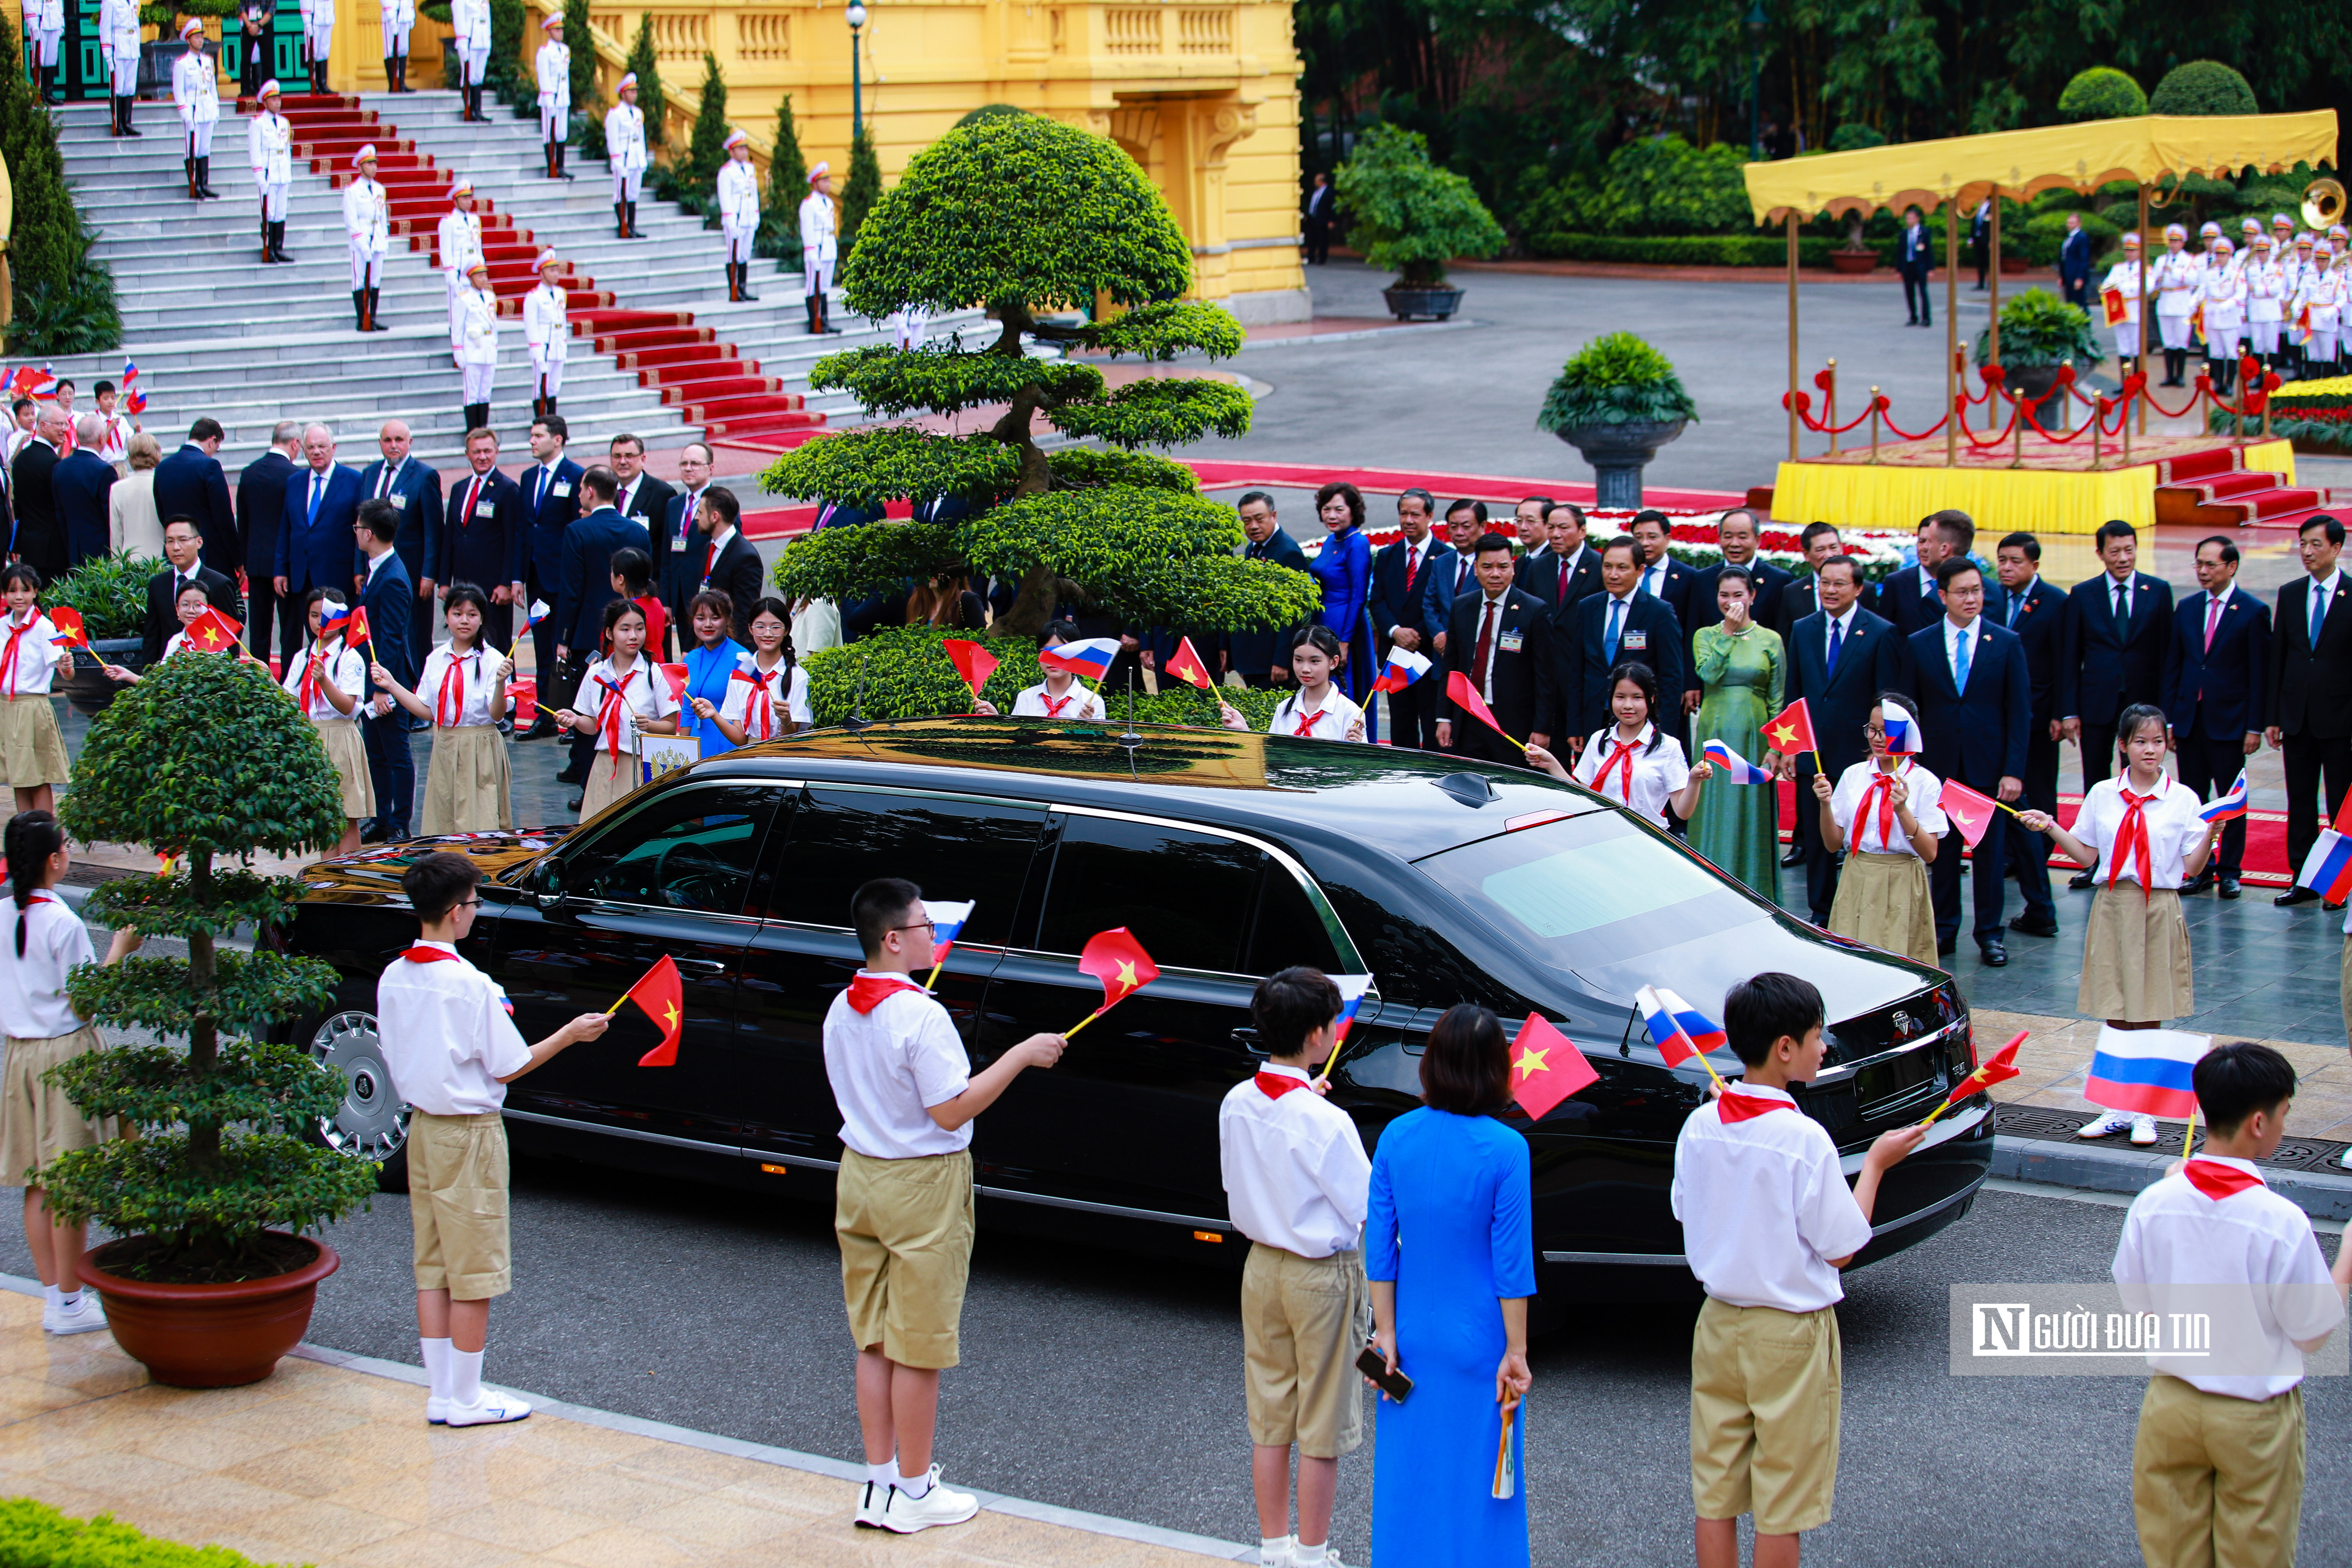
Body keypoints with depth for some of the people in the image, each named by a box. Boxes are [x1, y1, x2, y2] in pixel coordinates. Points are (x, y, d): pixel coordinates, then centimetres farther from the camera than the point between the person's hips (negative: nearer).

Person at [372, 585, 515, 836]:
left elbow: (497, 715, -14)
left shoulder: (492, 660, -8)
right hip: (445, 752, 5)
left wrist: (500, 683, -32)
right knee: (443, 827, 7)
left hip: (480, 754, -5)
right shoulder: (436, 659, 7)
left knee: (480, 830, -5)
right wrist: (391, 685, 7)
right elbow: (427, 712, 11)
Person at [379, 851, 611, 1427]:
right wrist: (570, 1034, -3)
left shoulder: (393, 979, 2)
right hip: (470, 1131, -7)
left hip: (422, 1128, 7)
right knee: (474, 1272, 1)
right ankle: (466, 1399, 7)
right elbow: (509, 1067, -13)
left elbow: (399, 1061, 11)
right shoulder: (469, 984, -19)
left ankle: (441, 1394, 16)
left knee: (433, 1269, 11)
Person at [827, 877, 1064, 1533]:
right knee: (919, 1348, 2)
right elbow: (952, 1110, -22)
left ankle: (879, 1480, 19)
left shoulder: (842, 1010, 4)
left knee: (875, 1340, 14)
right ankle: (912, 1493, 10)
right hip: (921, 1188, -8)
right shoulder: (920, 1017, -21)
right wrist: (1022, 1055, -17)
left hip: (859, 1180, 8)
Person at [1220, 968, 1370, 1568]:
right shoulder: (1325, 1121, -24)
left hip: (1261, 1267, 6)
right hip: (1323, 1277, -6)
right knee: (1321, 1430, 6)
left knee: (1269, 1421, 15)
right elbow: (1368, 1210, -17)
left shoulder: (1237, 1104, -4)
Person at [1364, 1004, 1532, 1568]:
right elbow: (1512, 1264, -12)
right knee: (1481, 1479, 8)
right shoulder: (1505, 1149, -15)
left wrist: (1386, 1332, 5)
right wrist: (1515, 1352, -5)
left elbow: (1379, 1245, -1)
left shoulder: (1397, 1137, -5)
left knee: (1408, 1477, 14)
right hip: (1477, 1342, -3)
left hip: (1413, 1337, 3)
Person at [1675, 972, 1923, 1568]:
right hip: (1790, 1336, -5)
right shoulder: (1804, 1139, -20)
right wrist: (1875, 1165, -2)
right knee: (1782, 1501, 5)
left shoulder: (1700, 1125, -3)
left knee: (1714, 1493, 11)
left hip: (1719, 1321, 5)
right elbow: (1841, 1249, -13)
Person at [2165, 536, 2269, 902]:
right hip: (2190, 719, 4)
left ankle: (2230, 871, 11)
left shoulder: (2254, 612, -5)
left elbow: (2260, 674, -6)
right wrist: (2169, 718, 6)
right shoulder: (2187, 608, 9)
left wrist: (2255, 727, -10)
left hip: (2229, 721, -4)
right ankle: (2201, 869, 15)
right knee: (2193, 799, 7)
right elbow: (2173, 666, 11)